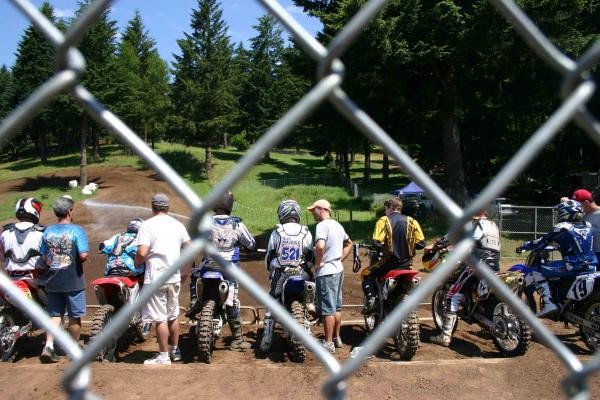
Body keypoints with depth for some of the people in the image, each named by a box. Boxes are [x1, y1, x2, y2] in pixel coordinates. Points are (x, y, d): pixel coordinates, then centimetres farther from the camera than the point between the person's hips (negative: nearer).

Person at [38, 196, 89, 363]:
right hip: (73, 281, -5)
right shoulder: (77, 230, -13)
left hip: (52, 281, 5)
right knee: (75, 316, 9)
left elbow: (44, 256, 7)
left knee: (55, 314, 14)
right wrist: (78, 261, 2)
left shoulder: (48, 231, 3)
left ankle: (48, 345, 0)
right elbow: (83, 255, -19)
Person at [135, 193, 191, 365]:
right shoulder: (178, 225, 7)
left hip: (156, 278, -6)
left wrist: (136, 263, 2)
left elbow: (142, 253, -19)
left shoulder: (147, 225, -10)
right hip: (174, 278, 6)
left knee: (160, 318, 1)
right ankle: (175, 351, 29)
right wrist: (185, 270, 20)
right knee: (173, 315, 18)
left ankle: (163, 356, 8)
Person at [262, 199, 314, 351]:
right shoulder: (306, 233, 0)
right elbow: (311, 256, 3)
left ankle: (266, 339, 5)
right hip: (301, 274, 0)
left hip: (280, 274, 0)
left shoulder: (276, 232, -2)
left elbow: (269, 255, 3)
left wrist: (271, 271, 19)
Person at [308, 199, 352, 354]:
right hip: (338, 270, 9)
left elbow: (320, 246, -33)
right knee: (337, 307, 16)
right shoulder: (337, 225, 13)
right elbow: (349, 244, 25)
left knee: (328, 309, -3)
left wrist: (317, 263, -17)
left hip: (326, 272, -9)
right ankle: (337, 338, 26)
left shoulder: (322, 225, -16)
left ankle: (328, 343, 3)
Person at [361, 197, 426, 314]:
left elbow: (377, 243, -16)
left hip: (390, 261, -4)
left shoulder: (383, 221, -6)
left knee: (366, 274, 15)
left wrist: (383, 247, 7)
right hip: (407, 263, 4)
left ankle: (370, 299, -4)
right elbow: (421, 243, -1)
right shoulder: (411, 221, 3)